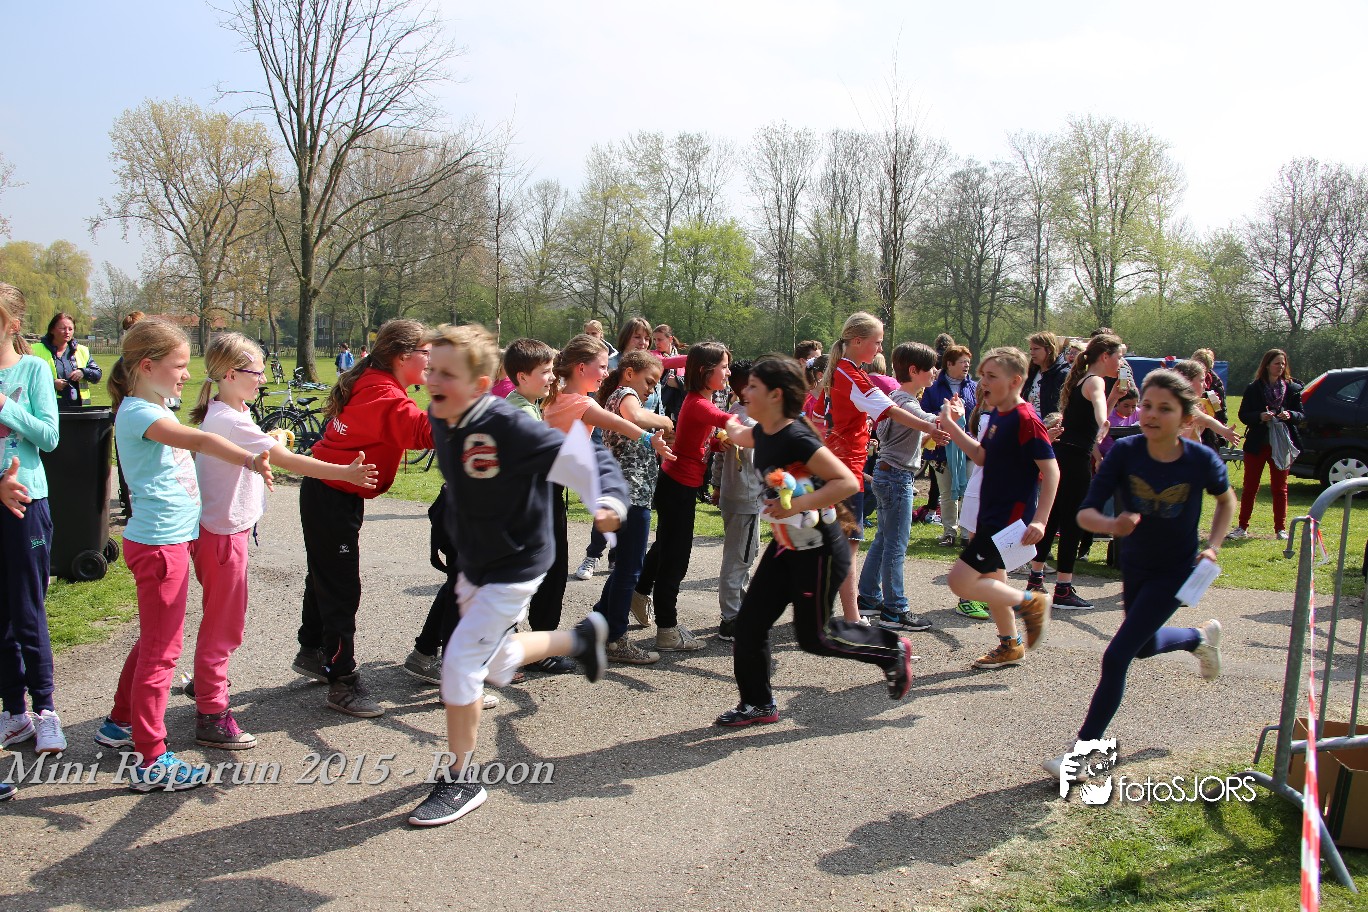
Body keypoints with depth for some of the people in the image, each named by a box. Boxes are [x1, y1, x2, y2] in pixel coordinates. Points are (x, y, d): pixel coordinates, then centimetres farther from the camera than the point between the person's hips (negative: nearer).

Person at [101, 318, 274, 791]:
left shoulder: (156, 409, 13)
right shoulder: (136, 413, -19)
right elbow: (199, 441, -36)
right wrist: (249, 460, -50)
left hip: (171, 539, 10)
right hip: (158, 544, -10)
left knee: (152, 641, 22)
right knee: (161, 650, -3)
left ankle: (119, 724, 37)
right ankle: (152, 761, 5)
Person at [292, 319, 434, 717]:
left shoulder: (375, 385, 9)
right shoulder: (384, 396, -24)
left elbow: (403, 429, 7)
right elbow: (424, 430, -39)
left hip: (329, 494, 11)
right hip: (333, 499, -11)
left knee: (324, 577, 23)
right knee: (341, 590, -4)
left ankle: (311, 653, 40)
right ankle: (343, 683, 4)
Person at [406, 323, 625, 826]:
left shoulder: (509, 427, -28)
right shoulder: (441, 421, -6)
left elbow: (586, 455, -25)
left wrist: (610, 498, -42)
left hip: (515, 567, -8)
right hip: (472, 564, 8)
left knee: (460, 664, -11)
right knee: (498, 664, 22)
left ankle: (460, 783, 8)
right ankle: (582, 637, 47)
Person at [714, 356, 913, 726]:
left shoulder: (796, 439, -25)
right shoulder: (763, 433, 2)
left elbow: (848, 482, -29)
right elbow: (741, 436, 28)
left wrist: (798, 504, -34)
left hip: (819, 550, -8)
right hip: (785, 546, 8)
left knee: (813, 636, 5)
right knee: (750, 622, 4)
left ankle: (892, 649, 26)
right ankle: (757, 703, 20)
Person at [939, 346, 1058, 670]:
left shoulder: (1025, 419, -19)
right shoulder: (998, 414, 8)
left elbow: (1051, 470, -20)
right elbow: (982, 456, 17)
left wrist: (1039, 521, -25)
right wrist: (951, 426, 9)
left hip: (1010, 517, -10)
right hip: (991, 514, 10)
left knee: (961, 581, -11)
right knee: (991, 579, 19)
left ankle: (1030, 602, 5)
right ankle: (1010, 646, 34)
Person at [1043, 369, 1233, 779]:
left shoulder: (1202, 461, -21)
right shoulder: (1124, 452, -20)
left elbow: (1226, 500, 2)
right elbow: (1085, 513, -23)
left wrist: (1213, 546, -9)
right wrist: (1112, 525, -44)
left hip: (1175, 571, -4)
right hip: (1134, 565, 4)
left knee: (1116, 656, -11)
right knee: (1145, 646, 26)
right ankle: (1202, 637, 60)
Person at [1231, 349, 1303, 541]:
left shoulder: (1293, 388, 6)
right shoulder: (1253, 389, 1)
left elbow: (1301, 415, 5)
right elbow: (1243, 415, -1)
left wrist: (1290, 415, -16)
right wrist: (1260, 416, -19)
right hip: (1257, 444, -1)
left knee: (1280, 488, 7)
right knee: (1250, 487, 3)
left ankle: (1281, 528, 14)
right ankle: (1242, 527, 9)